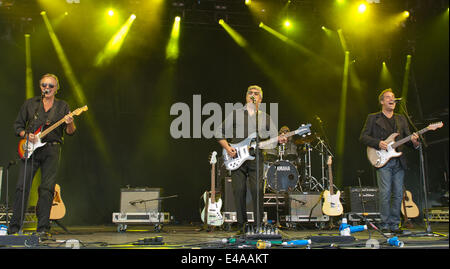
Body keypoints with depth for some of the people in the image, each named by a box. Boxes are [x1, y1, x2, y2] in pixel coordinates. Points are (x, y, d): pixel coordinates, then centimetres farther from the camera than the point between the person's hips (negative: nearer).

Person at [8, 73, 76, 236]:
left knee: (47, 189, -4)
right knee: (22, 187, -4)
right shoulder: (30, 103, 11)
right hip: (30, 149, 1)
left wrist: (70, 123, -19)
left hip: (51, 151, 0)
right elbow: (18, 125, 14)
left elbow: (70, 132, 4)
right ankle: (14, 228, 4)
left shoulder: (62, 106, 10)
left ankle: (43, 228, 2)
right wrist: (26, 135, -6)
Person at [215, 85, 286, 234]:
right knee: (239, 191, -3)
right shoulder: (235, 114, 14)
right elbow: (219, 132, 12)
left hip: (256, 158, 0)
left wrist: (279, 139, -13)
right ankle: (242, 225, 8)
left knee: (257, 190, -10)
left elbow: (274, 136, 11)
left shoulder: (265, 118, 17)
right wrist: (227, 147, -3)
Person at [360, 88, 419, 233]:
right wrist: (378, 143, -14)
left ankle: (395, 224, 11)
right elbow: (363, 137, 1)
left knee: (398, 194, 3)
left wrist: (413, 141, -9)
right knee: (385, 193, -10)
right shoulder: (373, 118, 6)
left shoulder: (401, 119, 19)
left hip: (399, 161, 4)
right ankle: (385, 224, -2)